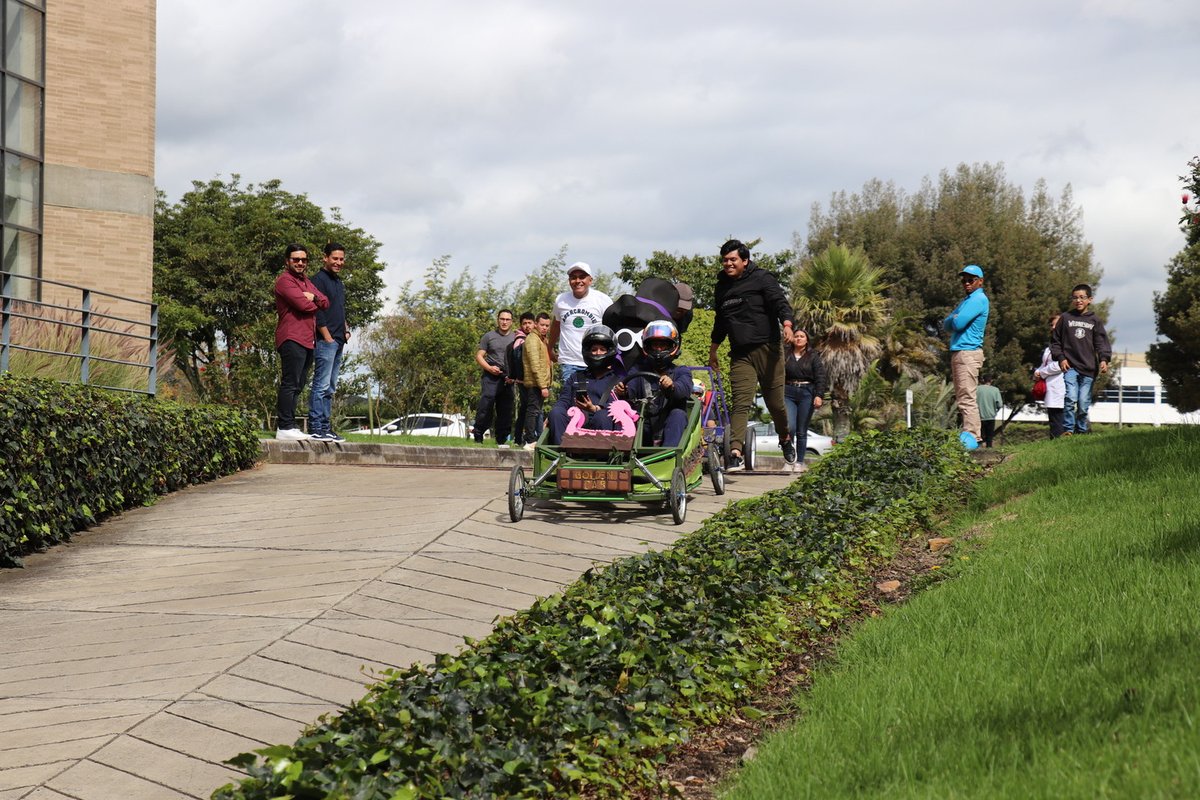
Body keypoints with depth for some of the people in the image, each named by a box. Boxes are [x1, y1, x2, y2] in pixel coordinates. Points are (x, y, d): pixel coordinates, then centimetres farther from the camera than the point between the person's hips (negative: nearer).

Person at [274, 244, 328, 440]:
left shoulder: (306, 281, 25)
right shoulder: (285, 280, -5)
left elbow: (325, 303, 16)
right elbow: (303, 304, -17)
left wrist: (314, 297, -5)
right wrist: (315, 304, 5)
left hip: (307, 340, 10)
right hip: (292, 339, -10)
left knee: (297, 386, 9)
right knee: (290, 383, -12)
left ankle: (289, 427, 11)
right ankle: (285, 427, -14)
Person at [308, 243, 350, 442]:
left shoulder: (338, 282, 21)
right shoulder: (319, 280, -8)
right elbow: (317, 312, -15)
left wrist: (345, 330, 15)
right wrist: (328, 338, -17)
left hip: (338, 342, 9)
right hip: (325, 341, -9)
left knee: (330, 388, 10)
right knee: (321, 386, -10)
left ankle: (326, 428, 13)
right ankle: (316, 428, -11)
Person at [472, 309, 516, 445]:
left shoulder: (516, 338, 11)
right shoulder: (489, 336, 7)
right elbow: (479, 356, 5)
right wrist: (489, 368, -12)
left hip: (508, 379, 3)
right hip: (491, 378, -3)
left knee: (506, 410, 5)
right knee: (485, 407, -9)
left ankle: (502, 439, 13)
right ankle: (478, 437, -4)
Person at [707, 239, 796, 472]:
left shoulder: (762, 279, 0)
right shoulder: (722, 286, 17)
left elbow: (780, 303, -11)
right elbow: (720, 321, 30)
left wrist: (787, 324, -31)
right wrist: (713, 350, 34)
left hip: (767, 350, -3)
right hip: (740, 355, 3)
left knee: (775, 402, 4)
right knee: (740, 403, -12)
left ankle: (785, 437, 35)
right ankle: (735, 454, -23)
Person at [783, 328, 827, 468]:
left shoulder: (813, 356, 7)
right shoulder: (786, 356, 10)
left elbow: (820, 377, 0)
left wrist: (819, 395, -12)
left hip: (807, 394, 0)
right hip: (788, 394, 0)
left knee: (802, 431, 1)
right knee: (789, 427, -17)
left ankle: (800, 462, 7)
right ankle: (788, 453, 6)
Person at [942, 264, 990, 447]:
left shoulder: (979, 299, -9)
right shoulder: (967, 300, 22)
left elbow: (957, 323, -18)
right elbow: (947, 324, 17)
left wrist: (952, 319, 3)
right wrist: (953, 319, -3)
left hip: (968, 352, -10)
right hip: (958, 353, 10)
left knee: (967, 398, -14)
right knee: (962, 397, 11)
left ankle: (971, 437, -17)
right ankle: (973, 435, 14)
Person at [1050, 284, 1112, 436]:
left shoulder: (1094, 320, 9)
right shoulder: (1065, 318, 8)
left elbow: (1102, 342, 4)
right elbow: (1055, 341, 11)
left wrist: (1104, 359, -11)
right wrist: (1060, 358, -2)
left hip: (1088, 369, 1)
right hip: (1070, 367, -1)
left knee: (1084, 403, 2)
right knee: (1071, 398, -16)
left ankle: (1082, 430, 16)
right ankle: (1068, 429, -10)